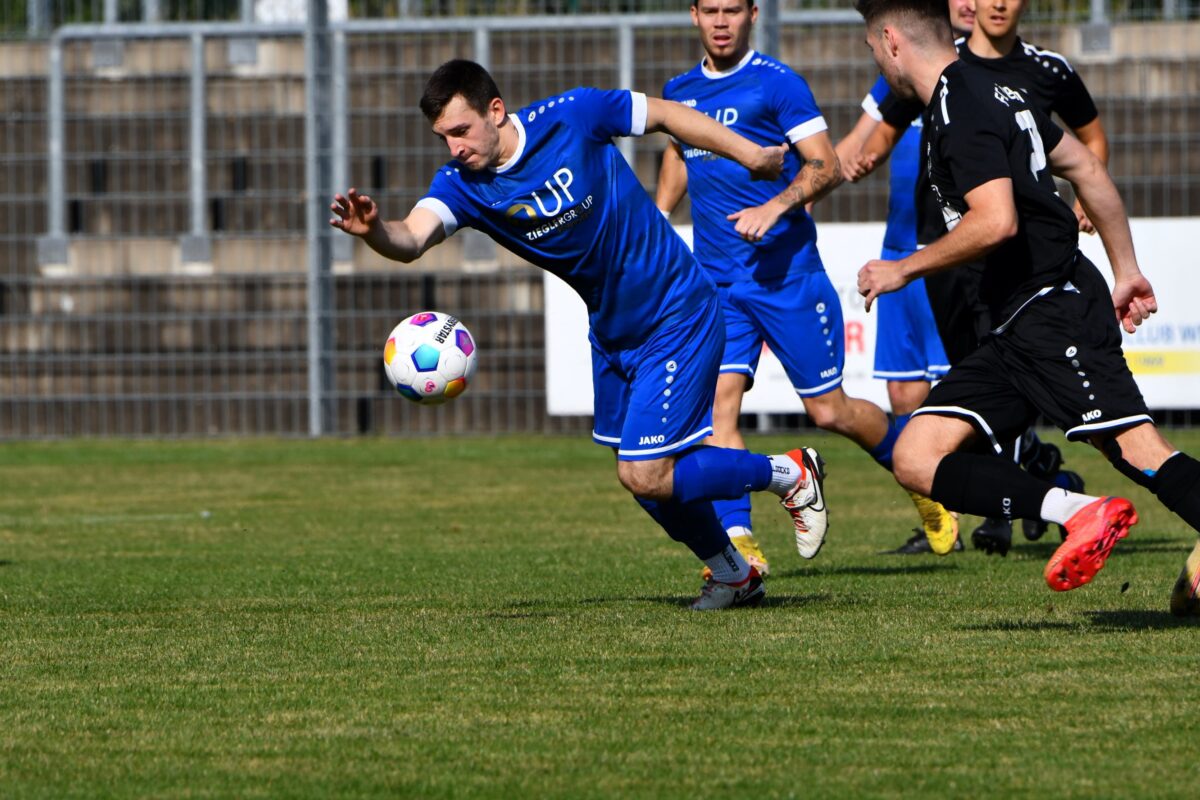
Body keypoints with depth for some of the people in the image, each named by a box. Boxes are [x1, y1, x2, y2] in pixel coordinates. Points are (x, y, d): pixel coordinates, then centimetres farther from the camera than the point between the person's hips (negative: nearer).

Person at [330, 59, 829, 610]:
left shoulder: (570, 116, -22)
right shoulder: (461, 185, -14)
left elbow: (664, 114, -6)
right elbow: (412, 238, -33)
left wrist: (752, 155, 2)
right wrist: (374, 230, -56)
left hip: (679, 317, -6)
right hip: (610, 332, 6)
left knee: (645, 476, -12)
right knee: (641, 473, 15)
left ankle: (787, 473, 10)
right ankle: (733, 575, 40)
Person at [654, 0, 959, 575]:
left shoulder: (776, 84, -7)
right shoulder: (680, 91, 11)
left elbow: (826, 167, -11)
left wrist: (774, 208, -25)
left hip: (785, 272, -5)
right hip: (716, 282, 5)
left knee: (828, 410, 1)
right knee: (718, 401, -12)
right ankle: (737, 542, -14)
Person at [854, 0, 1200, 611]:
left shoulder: (960, 110, -12)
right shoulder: (993, 91, 18)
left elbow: (996, 221, -24)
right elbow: (1084, 167, 24)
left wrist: (904, 269, -11)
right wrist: (1125, 270, 27)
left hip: (1052, 307, -10)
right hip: (1017, 329, 10)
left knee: (1140, 451, -17)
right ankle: (1077, 512, -7)